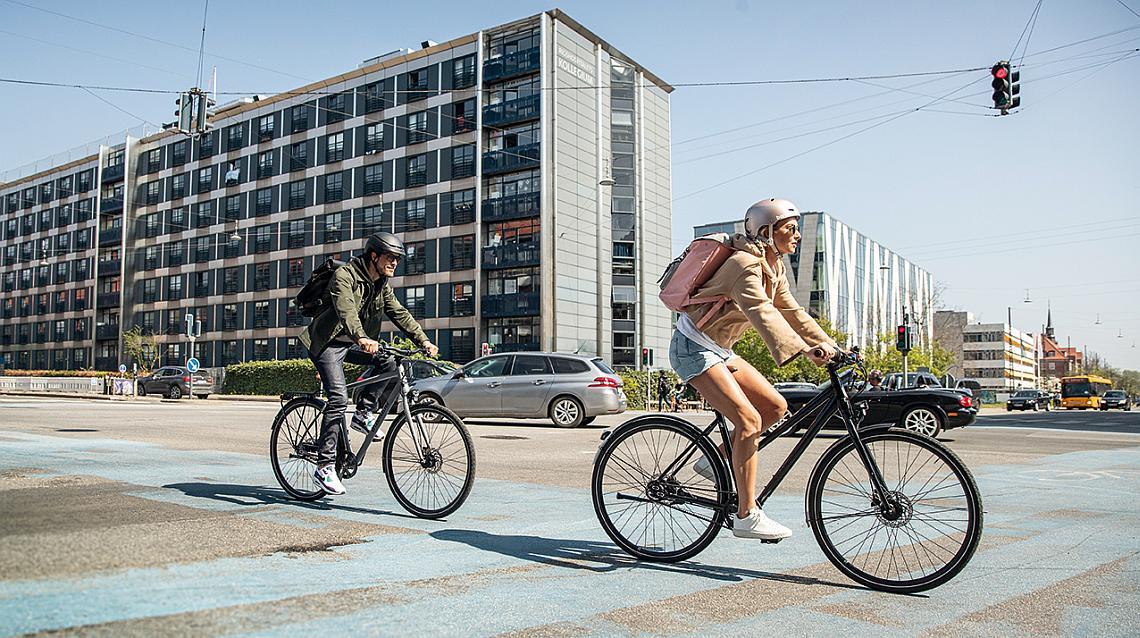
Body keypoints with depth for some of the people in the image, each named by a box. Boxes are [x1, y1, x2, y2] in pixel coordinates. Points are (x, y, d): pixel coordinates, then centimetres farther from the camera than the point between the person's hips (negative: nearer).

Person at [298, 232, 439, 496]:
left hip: (352, 344, 8)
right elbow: (346, 309, -35)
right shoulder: (345, 276, -19)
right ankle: (325, 466, -15)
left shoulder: (382, 285, 5)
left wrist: (424, 341, -11)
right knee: (339, 398, -20)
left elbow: (399, 314, 2)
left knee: (389, 361, -15)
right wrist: (361, 338, -53)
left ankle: (363, 412, 0)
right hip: (328, 343, -8)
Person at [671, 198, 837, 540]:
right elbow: (762, 312, -38)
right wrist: (802, 350, -49)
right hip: (694, 348, -10)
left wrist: (827, 345, -2)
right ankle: (747, 516, -12)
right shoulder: (746, 264, -22)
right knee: (749, 420, -18)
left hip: (719, 349, 10)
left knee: (775, 406, 2)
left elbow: (792, 312, 9)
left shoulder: (774, 268, 9)